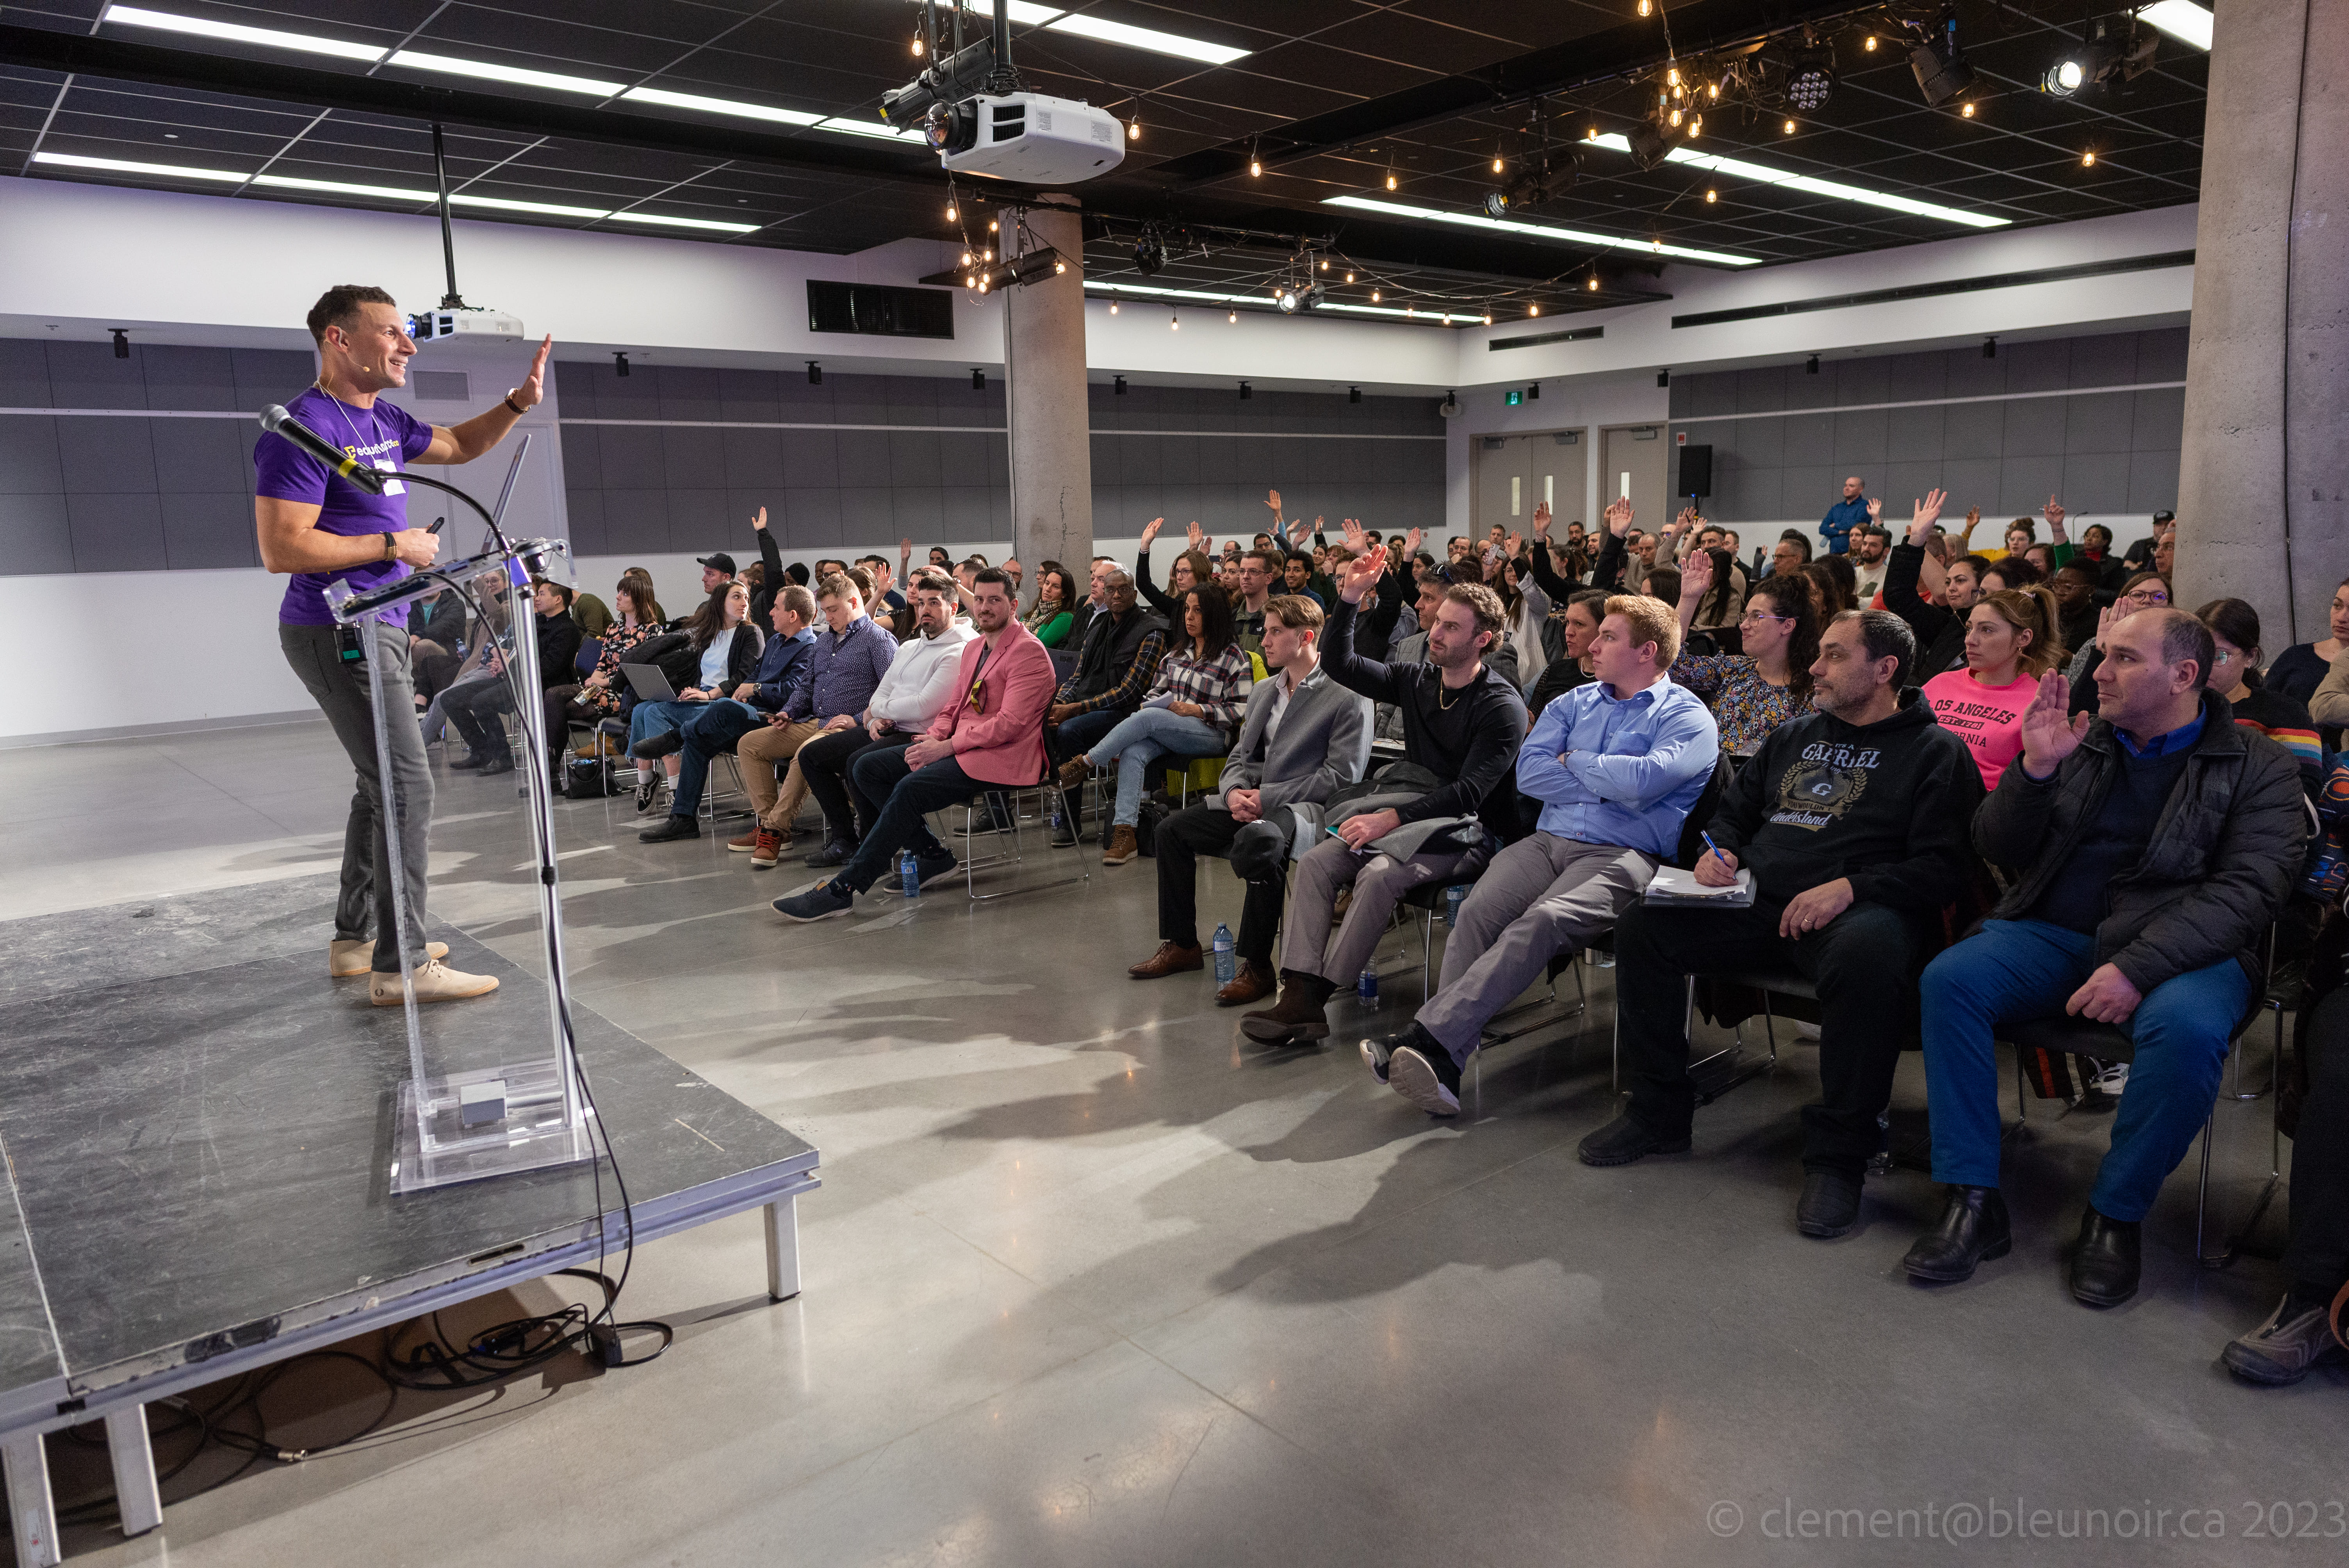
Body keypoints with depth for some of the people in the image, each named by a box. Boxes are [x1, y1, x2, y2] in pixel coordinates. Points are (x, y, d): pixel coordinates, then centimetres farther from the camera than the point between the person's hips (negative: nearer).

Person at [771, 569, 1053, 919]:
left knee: (910, 789, -29)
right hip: (960, 748, 10)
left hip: (1000, 757, -10)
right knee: (865, 767, -1)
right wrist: (933, 739, -2)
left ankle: (842, 890, -25)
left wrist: (947, 747, -18)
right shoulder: (973, 647, 19)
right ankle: (932, 854, -2)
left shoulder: (1028, 652, -10)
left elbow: (1010, 724, -18)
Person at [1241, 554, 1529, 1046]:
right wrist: (1350, 599, -1)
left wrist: (1391, 817, -25)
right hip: (1416, 813, 7)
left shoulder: (1502, 706, -10)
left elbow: (1469, 793, -18)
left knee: (1378, 874, -33)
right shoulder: (1417, 680, 11)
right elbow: (1339, 665, 10)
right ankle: (1299, 994, -28)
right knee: (1316, 861, -17)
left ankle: (1315, 999, -28)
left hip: (1470, 830, -6)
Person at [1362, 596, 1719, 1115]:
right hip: (1548, 840, 5)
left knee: (1542, 921, -34)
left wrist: (1574, 762, 2)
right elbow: (1528, 772, 8)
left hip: (1622, 854, -5)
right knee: (1478, 911, -26)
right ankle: (1442, 1063, -35)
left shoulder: (1687, 717, 6)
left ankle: (1428, 1037, -43)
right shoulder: (1576, 702, 23)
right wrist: (1608, 786, -2)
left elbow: (1641, 780, -14)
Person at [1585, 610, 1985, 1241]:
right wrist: (1718, 851, 6)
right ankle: (1659, 1112, -1)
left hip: (1858, 908, -6)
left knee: (1868, 954, -41)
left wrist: (1849, 887, -21)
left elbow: (1942, 868, -7)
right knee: (1642, 923, -14)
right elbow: (1735, 811, 30)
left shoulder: (1935, 751, 4)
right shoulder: (1794, 735, 22)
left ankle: (1838, 1152, -23)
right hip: (1759, 901, 6)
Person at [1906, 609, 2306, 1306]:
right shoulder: (2082, 742, 12)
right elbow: (1998, 850, 9)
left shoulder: (2259, 766, 2)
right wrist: (2034, 769, -10)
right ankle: (1973, 1203, -17)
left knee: (2188, 1028, -35)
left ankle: (2114, 1215, -13)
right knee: (1948, 979, -23)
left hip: (2177, 949, -3)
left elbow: (2248, 888, -11)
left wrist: (2137, 967, -24)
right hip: (2054, 933, 3)